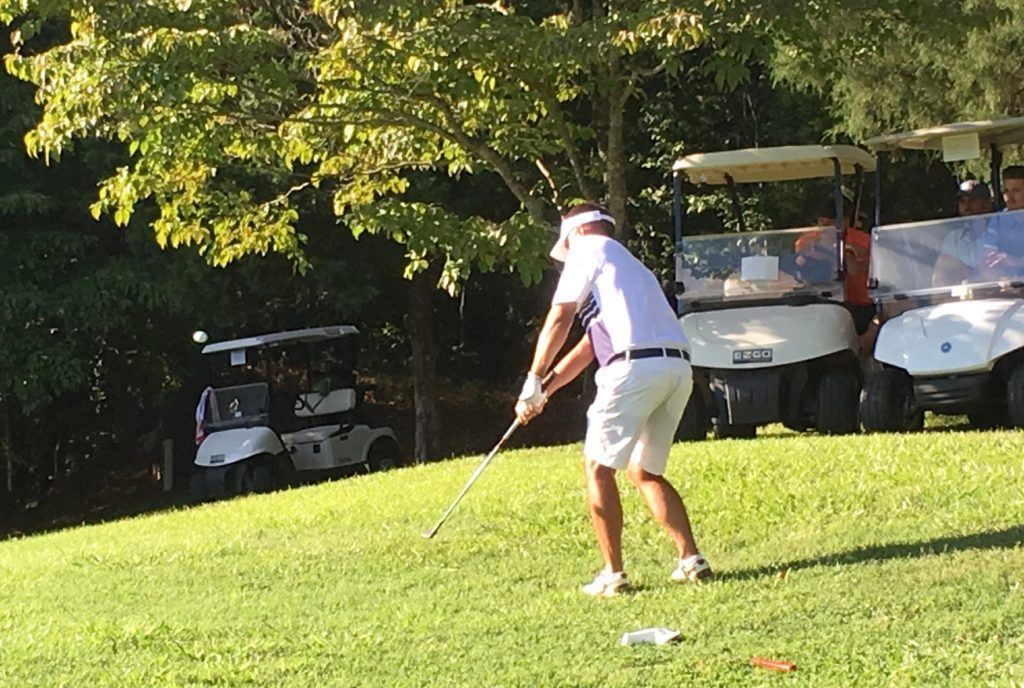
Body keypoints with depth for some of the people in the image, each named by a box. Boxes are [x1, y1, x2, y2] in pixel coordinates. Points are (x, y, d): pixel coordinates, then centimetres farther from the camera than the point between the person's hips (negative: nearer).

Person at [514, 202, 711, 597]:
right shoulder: (630, 266, 34)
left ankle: (613, 575, -2)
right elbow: (590, 345, 32)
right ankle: (691, 560, 7)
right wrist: (545, 391, 29)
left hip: (636, 366, -8)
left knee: (598, 467, 2)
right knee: (644, 471, 18)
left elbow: (559, 319, 1)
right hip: (678, 368, 8)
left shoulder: (591, 250, 10)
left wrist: (533, 382, 5)